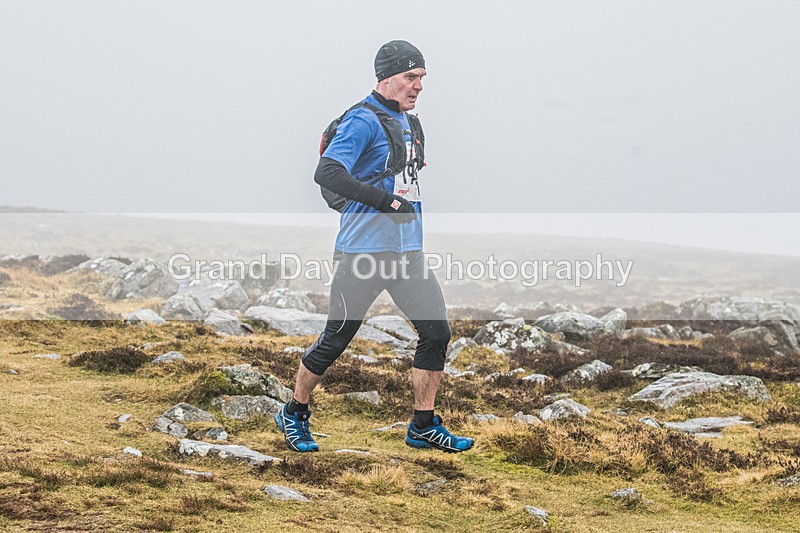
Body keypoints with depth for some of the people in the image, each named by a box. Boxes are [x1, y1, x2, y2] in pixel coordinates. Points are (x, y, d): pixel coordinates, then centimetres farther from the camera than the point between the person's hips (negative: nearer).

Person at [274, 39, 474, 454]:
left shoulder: (406, 121, 16)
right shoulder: (363, 120, -12)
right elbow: (326, 173, -25)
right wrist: (385, 200, -29)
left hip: (407, 250, 8)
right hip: (363, 251, -8)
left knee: (437, 332, 2)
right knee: (336, 339, 0)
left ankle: (423, 427, 12)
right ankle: (294, 414, 20)